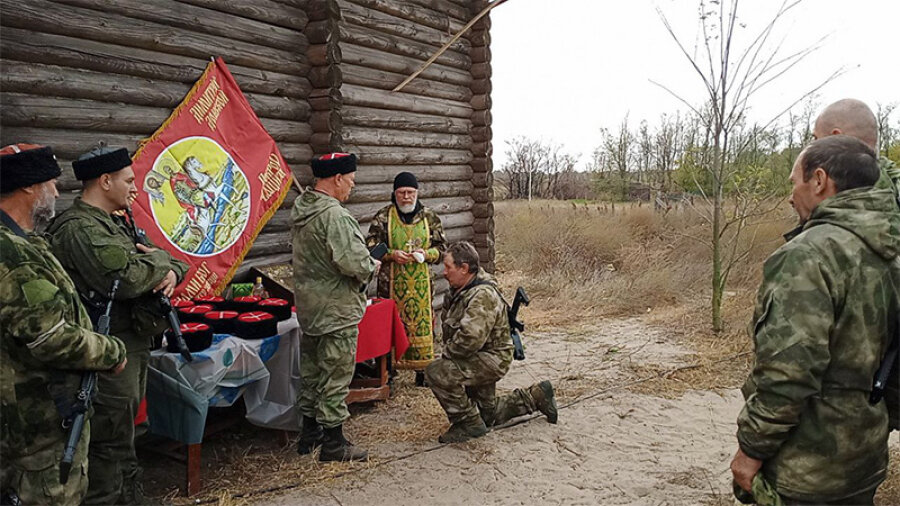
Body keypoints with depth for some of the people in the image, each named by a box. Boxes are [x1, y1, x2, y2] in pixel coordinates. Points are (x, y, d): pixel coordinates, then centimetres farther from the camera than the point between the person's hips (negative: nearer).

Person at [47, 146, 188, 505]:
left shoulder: (117, 223, 14)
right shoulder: (79, 229, -17)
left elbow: (176, 262, 18)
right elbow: (126, 279, -30)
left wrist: (172, 272, -6)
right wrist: (159, 259, -11)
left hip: (135, 343, 10)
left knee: (123, 434, 21)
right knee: (110, 444, 0)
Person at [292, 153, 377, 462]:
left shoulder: (301, 210, 8)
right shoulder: (333, 215, -22)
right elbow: (353, 263, -29)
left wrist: (363, 260, 9)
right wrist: (371, 266, -7)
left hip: (308, 305, 10)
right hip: (336, 309, -9)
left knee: (311, 369, 19)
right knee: (336, 374, 2)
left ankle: (309, 432, 32)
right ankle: (333, 443, 13)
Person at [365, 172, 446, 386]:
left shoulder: (430, 217, 6)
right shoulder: (383, 217, 1)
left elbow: (441, 248, 9)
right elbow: (371, 247, 0)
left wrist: (425, 254, -11)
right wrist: (392, 254, -16)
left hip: (421, 282, 1)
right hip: (392, 282, -1)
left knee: (422, 323, 4)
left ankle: (422, 368, 18)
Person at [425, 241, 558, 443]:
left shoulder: (483, 296, -27)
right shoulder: (463, 290, 5)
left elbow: (469, 339, -37)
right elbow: (450, 325, 19)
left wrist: (446, 353, -20)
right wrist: (447, 352, 4)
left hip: (492, 359, -10)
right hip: (481, 360, 10)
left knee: (437, 373, -27)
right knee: (490, 414, 22)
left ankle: (469, 423, -13)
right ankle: (537, 396, 32)